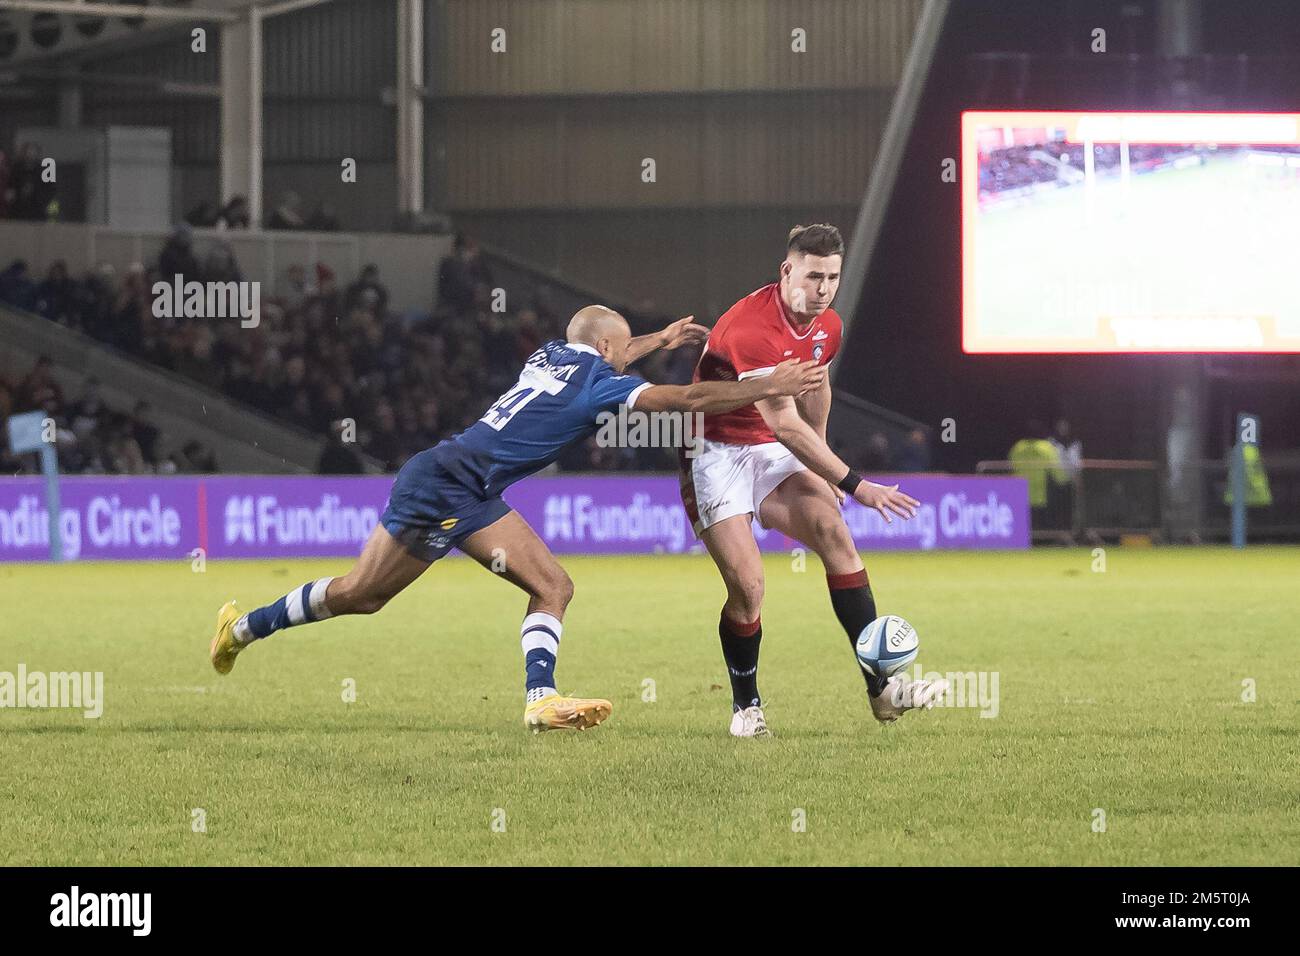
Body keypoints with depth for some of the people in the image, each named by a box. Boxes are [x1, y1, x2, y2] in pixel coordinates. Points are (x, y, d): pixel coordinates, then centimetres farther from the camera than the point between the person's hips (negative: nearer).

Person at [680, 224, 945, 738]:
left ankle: (881, 686, -17)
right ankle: (746, 706, 7)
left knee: (835, 534, -15)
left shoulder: (827, 327, 1)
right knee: (747, 586, -17)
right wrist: (854, 484, -31)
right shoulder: (752, 328, -27)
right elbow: (787, 426, -30)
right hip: (717, 457, -7)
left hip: (772, 454, 7)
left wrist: (825, 469, 28)